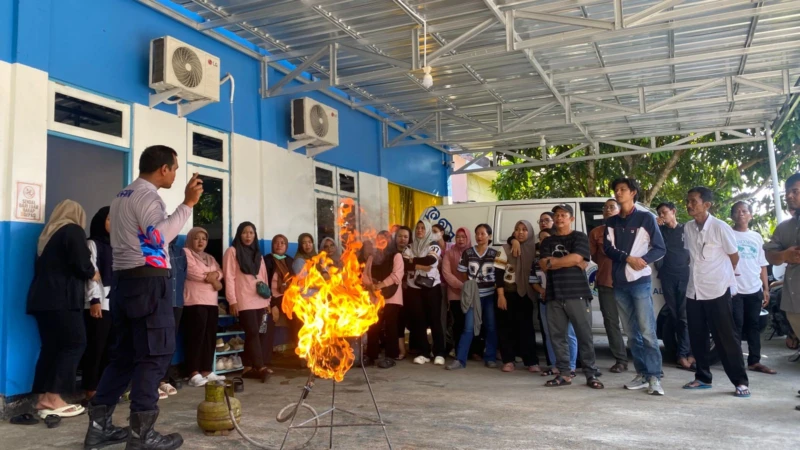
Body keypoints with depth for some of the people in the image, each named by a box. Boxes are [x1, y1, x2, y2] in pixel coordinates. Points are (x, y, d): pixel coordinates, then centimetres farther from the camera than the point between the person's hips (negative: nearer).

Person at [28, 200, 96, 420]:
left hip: (42, 298, 8)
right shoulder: (73, 231, -3)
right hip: (62, 299, -8)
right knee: (75, 344, -4)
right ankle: (53, 399, -8)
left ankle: (43, 399, 7)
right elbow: (81, 263, -13)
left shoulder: (48, 234, 20)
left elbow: (45, 266, 19)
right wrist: (92, 274, 6)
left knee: (50, 347, 9)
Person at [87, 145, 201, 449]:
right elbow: (159, 235, -27)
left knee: (125, 354, 14)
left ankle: (99, 425, 17)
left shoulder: (122, 197, 20)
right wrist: (188, 203, -26)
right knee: (155, 354, -5)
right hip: (148, 281, -10)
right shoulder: (146, 194, -11)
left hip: (124, 280, 10)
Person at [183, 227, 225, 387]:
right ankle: (194, 374, -13)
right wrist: (212, 279, -4)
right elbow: (193, 272, -12)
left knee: (210, 337, 4)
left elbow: (220, 273, 11)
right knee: (196, 336, -12)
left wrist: (213, 275, -11)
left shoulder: (210, 258, 25)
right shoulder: (186, 253, 4)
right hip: (194, 302, -7)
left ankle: (207, 371, 7)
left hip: (212, 303, 7)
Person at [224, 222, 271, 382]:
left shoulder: (257, 254, 19)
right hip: (244, 301, -6)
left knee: (253, 334, 4)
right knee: (253, 333, -13)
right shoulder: (232, 251, 1)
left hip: (259, 301, 6)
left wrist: (267, 299, 12)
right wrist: (232, 301, -12)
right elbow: (229, 277, -5)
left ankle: (248, 367, 8)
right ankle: (261, 367, -18)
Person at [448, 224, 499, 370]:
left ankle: (490, 358, 18)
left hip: (490, 295, 1)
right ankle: (460, 360, -3)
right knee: (468, 328, -5)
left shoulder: (494, 254, 3)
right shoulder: (468, 253, 2)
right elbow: (461, 273, 6)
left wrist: (499, 292, -6)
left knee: (491, 327, 5)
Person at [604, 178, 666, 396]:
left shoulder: (646, 218, 1)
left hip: (640, 281, -5)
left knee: (647, 331, -10)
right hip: (619, 283, 5)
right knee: (632, 332, 7)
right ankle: (642, 375, 13)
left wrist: (642, 260, -19)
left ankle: (654, 377, -7)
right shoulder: (611, 222, 13)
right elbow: (608, 248, 2)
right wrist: (628, 258, -16)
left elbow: (660, 248, -2)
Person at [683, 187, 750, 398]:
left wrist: (722, 276, 12)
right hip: (693, 291, 5)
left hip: (717, 291, -5)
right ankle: (703, 377, 21)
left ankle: (741, 382, 9)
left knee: (725, 338, -1)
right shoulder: (688, 228, 5)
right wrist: (700, 275, 12)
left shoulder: (720, 227, -10)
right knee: (697, 338, 10)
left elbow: (734, 257, 0)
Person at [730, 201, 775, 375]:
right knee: (736, 326, -4)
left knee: (753, 326, 9)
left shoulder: (757, 237, 13)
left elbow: (762, 265, 15)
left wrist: (766, 289, 11)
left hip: (754, 289, 5)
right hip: (734, 288, -5)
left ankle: (754, 361, 15)